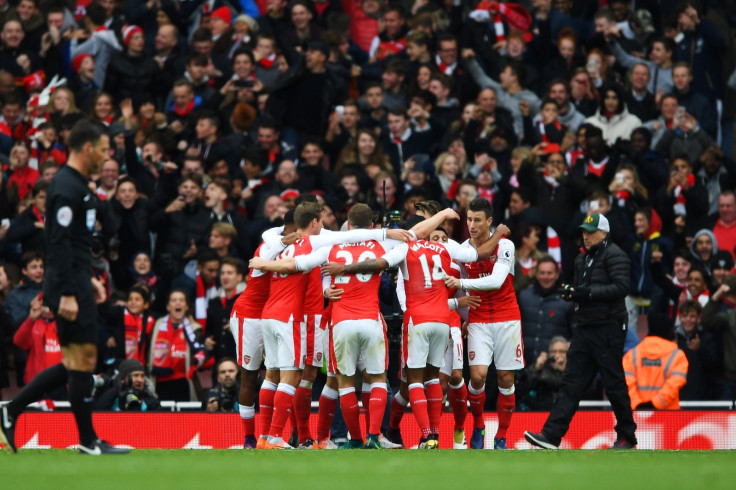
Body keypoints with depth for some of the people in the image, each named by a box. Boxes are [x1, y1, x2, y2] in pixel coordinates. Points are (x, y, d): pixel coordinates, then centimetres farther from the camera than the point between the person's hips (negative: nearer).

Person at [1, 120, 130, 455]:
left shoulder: (75, 184, 17)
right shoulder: (68, 187, -15)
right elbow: (59, 243, -21)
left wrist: (87, 280, 24)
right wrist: (67, 295, -23)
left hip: (74, 282, 10)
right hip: (70, 285, -10)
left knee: (76, 362, 11)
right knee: (83, 359, -5)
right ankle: (88, 440, 1)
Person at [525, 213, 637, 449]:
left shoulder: (614, 255, -7)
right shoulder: (582, 258, 20)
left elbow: (621, 287, -18)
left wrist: (589, 293, -21)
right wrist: (571, 292, 3)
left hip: (608, 329, -8)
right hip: (585, 330, 8)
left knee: (615, 385, -1)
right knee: (571, 383, 1)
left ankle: (627, 436, 11)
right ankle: (551, 435, -6)